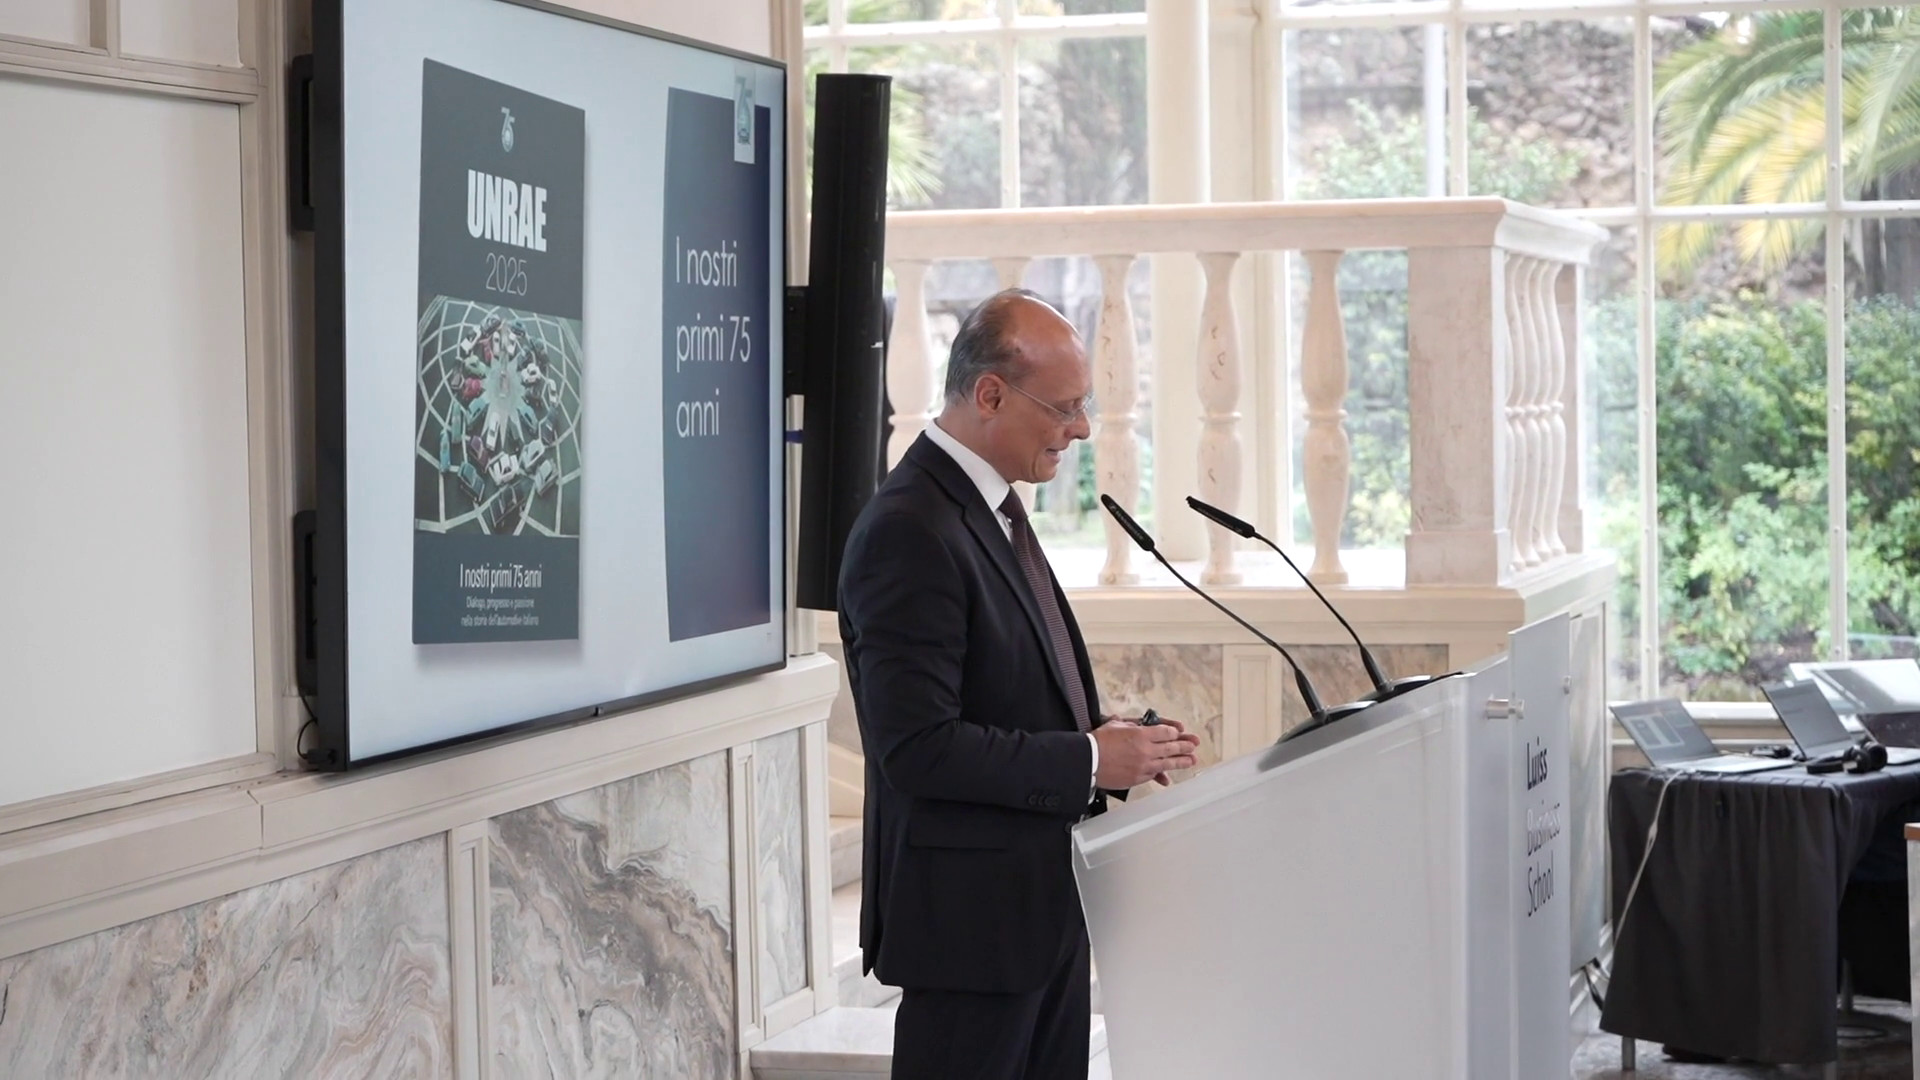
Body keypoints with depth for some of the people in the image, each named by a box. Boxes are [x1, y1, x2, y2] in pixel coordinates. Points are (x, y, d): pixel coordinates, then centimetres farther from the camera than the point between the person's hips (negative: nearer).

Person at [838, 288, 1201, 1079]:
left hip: (1041, 900, 10)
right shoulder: (909, 532, -20)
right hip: (972, 915, -10)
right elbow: (917, 745, -24)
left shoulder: (992, 507, 12)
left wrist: (1098, 732, 3)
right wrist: (1089, 761, -20)